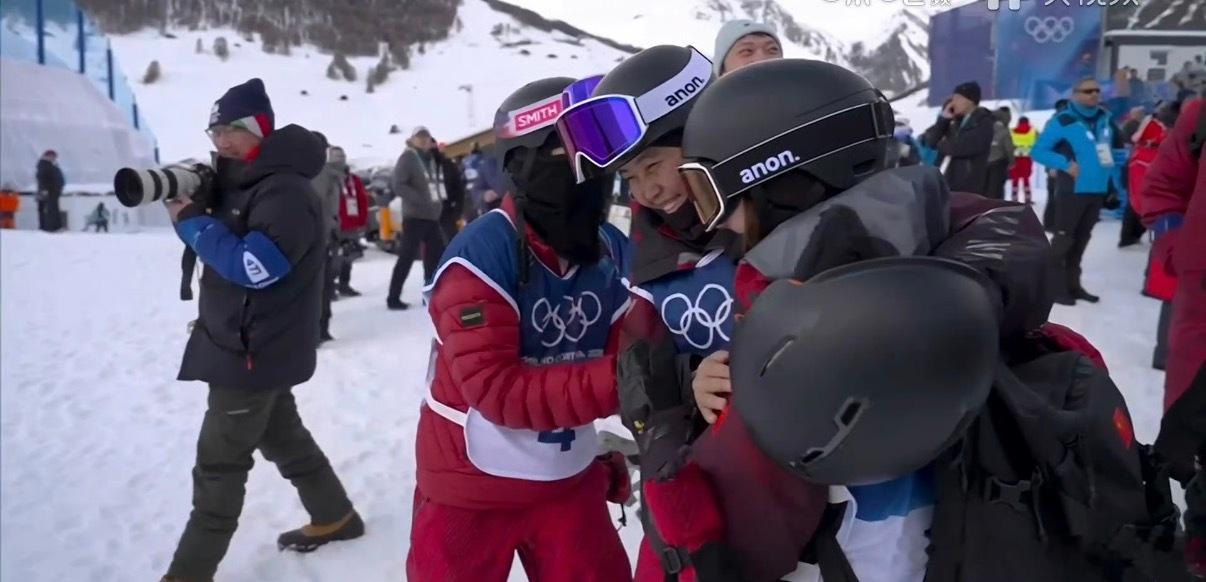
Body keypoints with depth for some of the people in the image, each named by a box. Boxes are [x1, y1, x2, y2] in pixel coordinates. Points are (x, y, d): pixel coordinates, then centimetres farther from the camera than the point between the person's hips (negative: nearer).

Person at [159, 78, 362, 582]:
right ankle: (335, 517, 34)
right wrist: (189, 206, -4)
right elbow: (222, 240, 14)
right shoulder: (244, 181, 11)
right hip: (252, 346, 10)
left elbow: (253, 267, -30)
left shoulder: (284, 191, -21)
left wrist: (190, 220, -20)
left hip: (254, 351, -10)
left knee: (218, 464, -1)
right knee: (281, 436, 20)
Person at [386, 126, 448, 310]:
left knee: (436, 255, 10)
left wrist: (440, 201, 4)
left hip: (432, 216, 8)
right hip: (414, 216, -8)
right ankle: (393, 297, -3)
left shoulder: (432, 158, 16)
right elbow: (398, 186, -16)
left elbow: (438, 183, 23)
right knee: (407, 256, -8)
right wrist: (421, 199, -23)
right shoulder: (407, 158, -6)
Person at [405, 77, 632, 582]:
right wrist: (611, 382, -36)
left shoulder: (614, 254, -7)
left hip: (568, 476, 5)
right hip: (472, 482, -4)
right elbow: (494, 389, -28)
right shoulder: (482, 256, -24)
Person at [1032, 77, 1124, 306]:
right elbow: (1038, 151, -11)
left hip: (1098, 189, 6)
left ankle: (1072, 284, 21)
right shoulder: (1063, 120, -9)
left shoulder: (1105, 118, 10)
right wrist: (1066, 164, -20)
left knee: (1081, 238, 12)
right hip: (1073, 190, -6)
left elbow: (1117, 144, 26)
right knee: (1064, 237, -5)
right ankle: (1056, 287, 0)